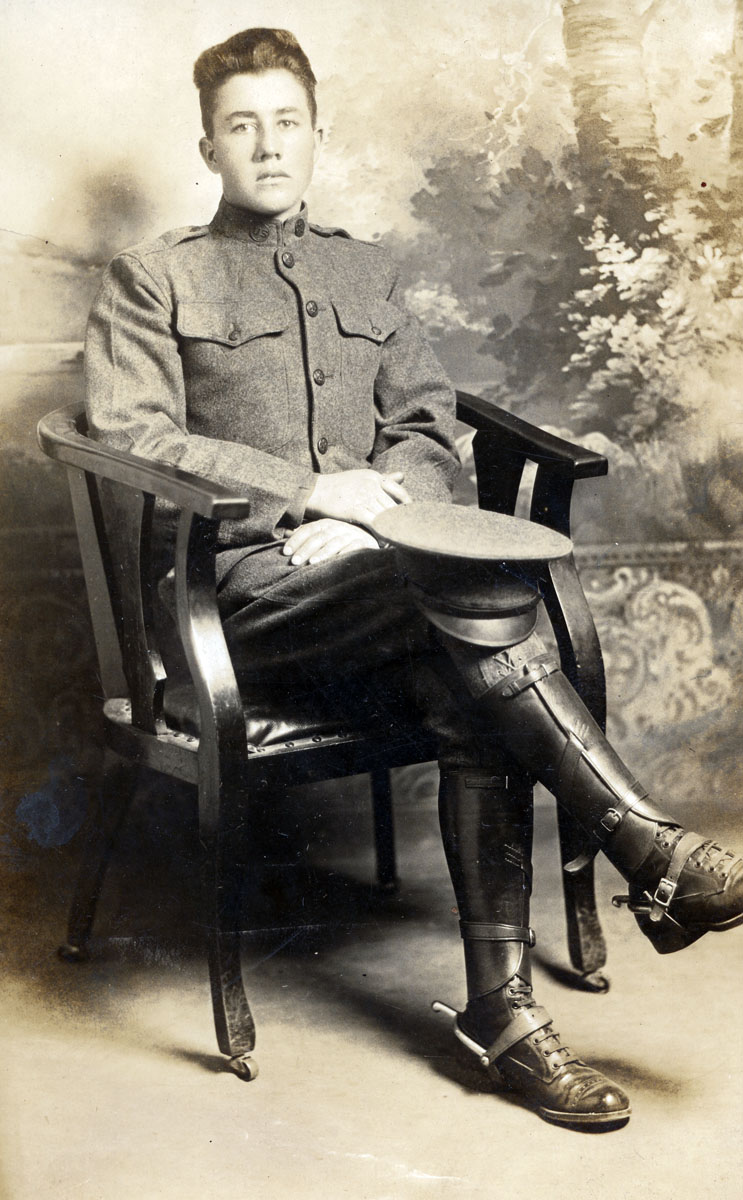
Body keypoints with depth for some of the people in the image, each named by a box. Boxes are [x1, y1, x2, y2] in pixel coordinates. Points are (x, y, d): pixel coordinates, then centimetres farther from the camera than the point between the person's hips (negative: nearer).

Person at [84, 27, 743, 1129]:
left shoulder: (365, 273, 24)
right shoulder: (153, 280, 10)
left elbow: (431, 432, 18)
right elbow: (130, 441, -4)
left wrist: (376, 506, -5)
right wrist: (313, 490, -12)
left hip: (374, 562, 4)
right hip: (246, 581, -4)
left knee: (469, 696, -29)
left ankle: (502, 1005, -25)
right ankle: (655, 861, -29)